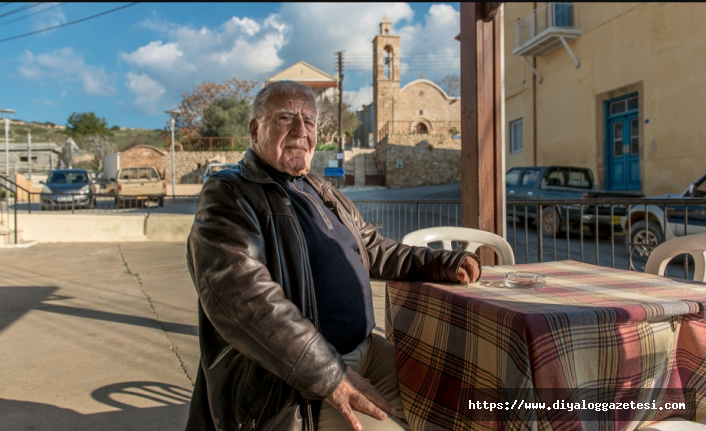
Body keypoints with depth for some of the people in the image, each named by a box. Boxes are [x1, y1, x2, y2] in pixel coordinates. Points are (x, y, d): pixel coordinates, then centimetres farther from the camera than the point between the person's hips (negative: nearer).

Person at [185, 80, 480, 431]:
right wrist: (329, 376, -28)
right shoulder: (229, 197, -11)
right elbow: (242, 297, -25)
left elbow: (376, 251, 22)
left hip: (364, 351, 8)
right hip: (287, 380, -8)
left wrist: (446, 264, 8)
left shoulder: (322, 193, 14)